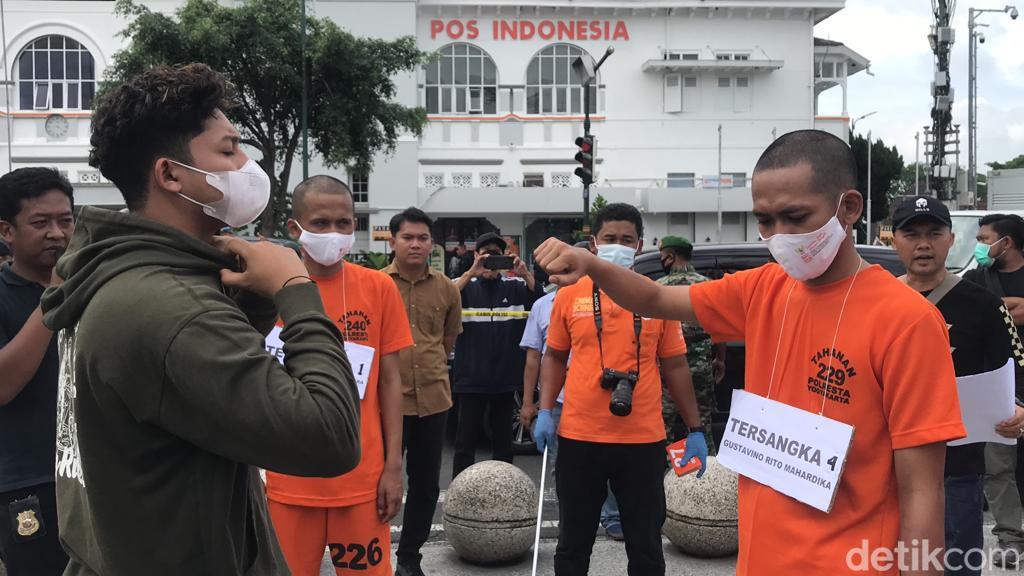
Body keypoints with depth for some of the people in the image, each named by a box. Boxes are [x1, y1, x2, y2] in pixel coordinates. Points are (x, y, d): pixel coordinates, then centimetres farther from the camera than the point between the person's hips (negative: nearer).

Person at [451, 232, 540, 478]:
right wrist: (470, 273, -26)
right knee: (466, 441, 4)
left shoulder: (515, 287, 6)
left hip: (506, 379, 2)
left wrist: (526, 274, -25)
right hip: (471, 378, -1)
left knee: (503, 441, 13)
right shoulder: (465, 285, 4)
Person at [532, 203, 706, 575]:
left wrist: (695, 429, 6)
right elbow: (555, 357, 11)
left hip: (643, 439, 0)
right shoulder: (569, 295, 2)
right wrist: (545, 411, -1)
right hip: (579, 437, 0)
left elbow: (674, 366, 7)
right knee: (573, 543, 14)